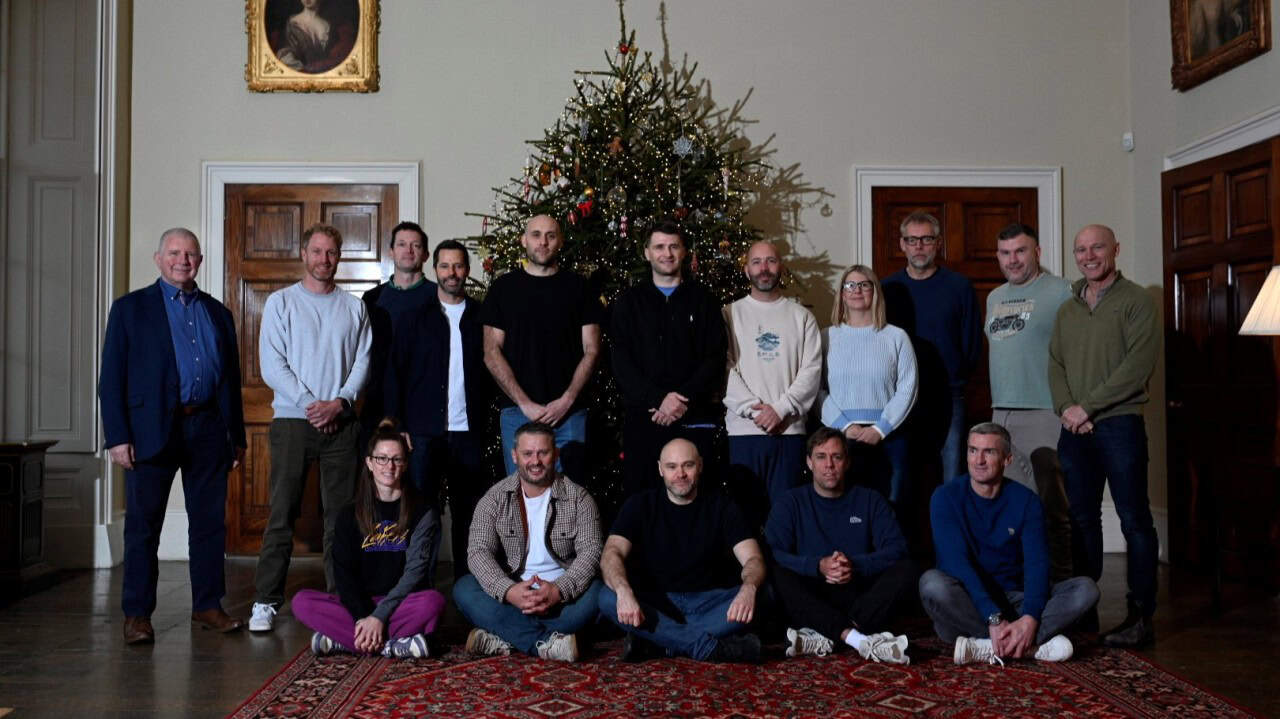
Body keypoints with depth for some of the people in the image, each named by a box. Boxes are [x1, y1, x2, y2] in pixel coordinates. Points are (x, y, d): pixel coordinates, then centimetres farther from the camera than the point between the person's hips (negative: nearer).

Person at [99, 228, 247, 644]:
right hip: (152, 431, -3)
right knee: (143, 525, 2)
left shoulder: (218, 313, 16)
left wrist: (237, 436, 13)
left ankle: (207, 606, 18)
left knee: (210, 523, 7)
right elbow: (111, 378, -1)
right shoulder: (130, 308, 5)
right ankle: (137, 614, 11)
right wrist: (117, 437, -9)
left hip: (208, 431, 3)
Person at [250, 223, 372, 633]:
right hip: (292, 419, -2)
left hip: (341, 423, 2)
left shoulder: (354, 308, 12)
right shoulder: (281, 302, 5)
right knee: (282, 514, -2)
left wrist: (340, 402, -10)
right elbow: (272, 365, -2)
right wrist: (310, 404, -11)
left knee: (341, 515, 4)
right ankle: (266, 601, 4)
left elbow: (363, 362, 6)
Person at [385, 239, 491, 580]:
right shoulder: (415, 318, 6)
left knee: (468, 513, 5)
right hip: (424, 432, -1)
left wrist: (484, 416, -3)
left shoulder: (481, 317, 8)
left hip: (468, 433, 1)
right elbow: (395, 374, 4)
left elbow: (493, 370, 8)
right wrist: (397, 427, -4)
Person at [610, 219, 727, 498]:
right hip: (643, 417, 0)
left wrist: (686, 399, -11)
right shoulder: (629, 302, 11)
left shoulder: (703, 300, 12)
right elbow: (621, 362, 1)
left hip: (694, 417, 0)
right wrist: (658, 399, -12)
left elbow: (715, 358, 3)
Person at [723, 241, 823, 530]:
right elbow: (723, 368, -2)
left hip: (789, 428, 1)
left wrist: (780, 408, -10)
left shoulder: (801, 316, 10)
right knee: (745, 508, 2)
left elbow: (812, 370, 2)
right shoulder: (730, 315, 7)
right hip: (743, 429, -1)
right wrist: (752, 408, -12)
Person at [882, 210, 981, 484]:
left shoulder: (959, 286, 4)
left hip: (947, 397, -1)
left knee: (952, 481, 0)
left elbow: (973, 342, 5)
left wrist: (955, 378, -1)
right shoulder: (888, 288, 7)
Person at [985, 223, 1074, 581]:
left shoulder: (1060, 292, -5)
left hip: (1045, 414, -7)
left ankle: (1059, 581, 4)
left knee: (1051, 504, -4)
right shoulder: (995, 297, 18)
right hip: (1001, 414, 7)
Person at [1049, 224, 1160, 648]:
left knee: (1134, 519, -4)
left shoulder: (1135, 301, -1)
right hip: (1075, 428, 6)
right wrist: (1066, 408, -5)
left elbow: (1139, 364, -12)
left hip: (1119, 423, -5)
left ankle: (1141, 616, 1)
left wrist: (1088, 406, -14)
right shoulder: (1067, 309, 17)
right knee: (1082, 518, 9)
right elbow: (1055, 364, 13)